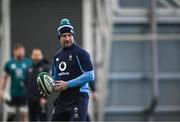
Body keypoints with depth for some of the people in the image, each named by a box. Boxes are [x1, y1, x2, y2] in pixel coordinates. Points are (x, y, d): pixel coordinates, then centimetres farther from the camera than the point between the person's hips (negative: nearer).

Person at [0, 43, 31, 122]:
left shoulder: (28, 63, 2)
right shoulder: (9, 63, 5)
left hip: (25, 94, -1)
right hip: (13, 94, 1)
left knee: (24, 114, -3)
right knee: (10, 115, 3)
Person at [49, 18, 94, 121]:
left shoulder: (80, 53, -7)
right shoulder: (57, 56, 16)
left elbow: (90, 76, -15)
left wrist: (68, 84, -18)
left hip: (78, 97, -7)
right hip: (62, 98, 7)